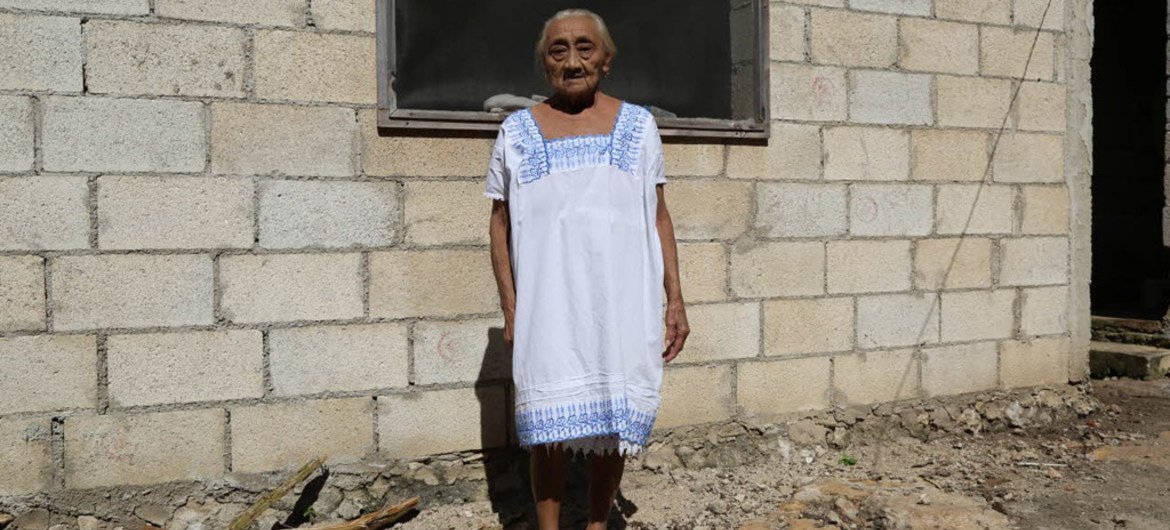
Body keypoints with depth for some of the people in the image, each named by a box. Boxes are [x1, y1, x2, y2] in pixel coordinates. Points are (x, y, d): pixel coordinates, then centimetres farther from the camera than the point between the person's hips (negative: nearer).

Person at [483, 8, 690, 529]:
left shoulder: (638, 124, 5)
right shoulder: (518, 131, 3)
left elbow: (658, 216, 7)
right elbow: (501, 222, 5)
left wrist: (675, 300, 2)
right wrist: (510, 308, 0)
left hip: (624, 304, 1)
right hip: (549, 306, -1)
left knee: (613, 423, 9)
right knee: (550, 426, 5)